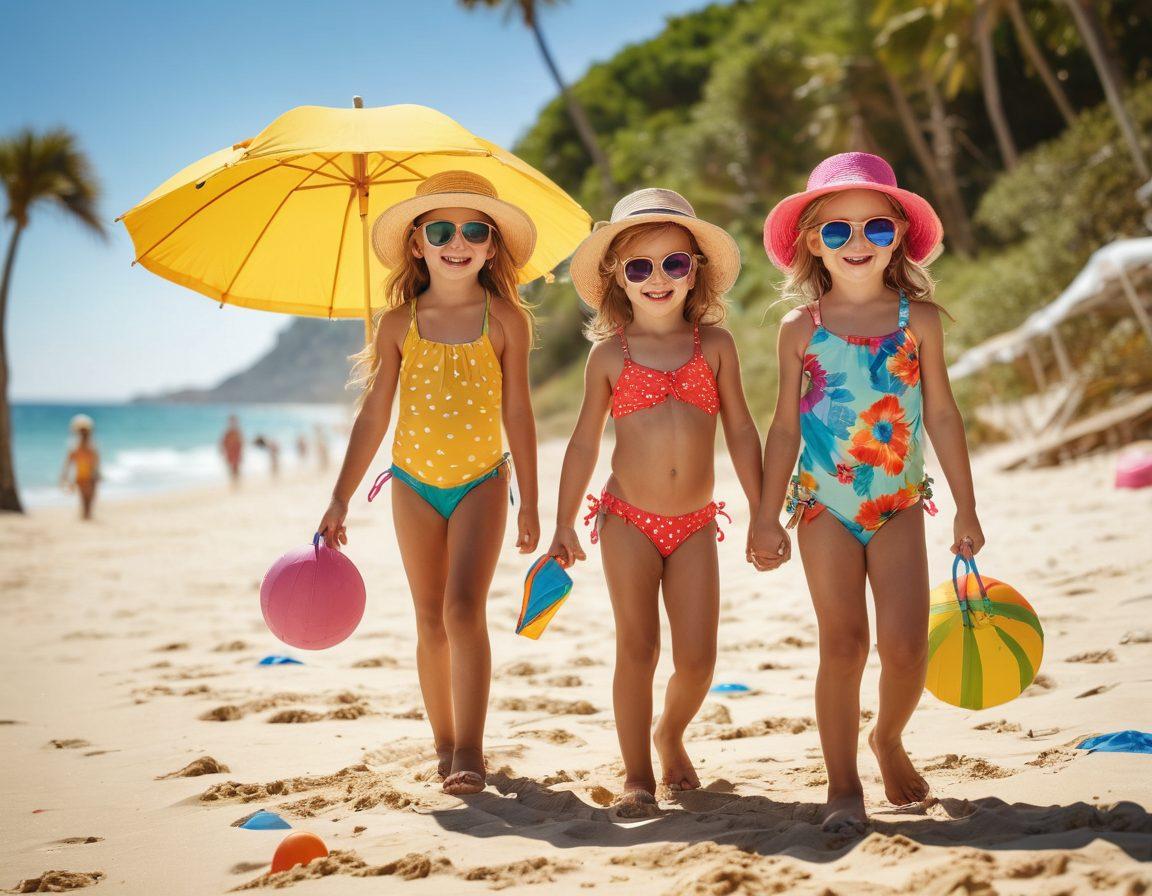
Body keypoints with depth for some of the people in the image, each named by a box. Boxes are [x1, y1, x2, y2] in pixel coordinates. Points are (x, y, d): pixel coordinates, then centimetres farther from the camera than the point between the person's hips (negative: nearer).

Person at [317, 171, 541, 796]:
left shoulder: (505, 319, -4)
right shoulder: (400, 322, 0)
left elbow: (517, 412, 0)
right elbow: (373, 415, 3)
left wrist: (529, 504, 1)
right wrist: (340, 500, 1)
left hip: (481, 480, -2)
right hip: (415, 484, 2)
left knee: (464, 607, -16)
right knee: (431, 621, 8)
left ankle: (469, 751, -12)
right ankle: (445, 743, 22)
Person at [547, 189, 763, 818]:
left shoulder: (714, 344, 3)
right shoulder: (609, 353, 2)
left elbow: (740, 431, 7)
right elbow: (585, 441, 7)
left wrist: (761, 515, 6)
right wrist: (564, 524, 5)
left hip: (694, 526, 1)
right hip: (628, 522, -1)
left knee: (697, 657, 1)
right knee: (636, 650, -1)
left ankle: (670, 733, 31)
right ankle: (638, 776, 12)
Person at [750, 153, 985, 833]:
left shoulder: (919, 318, 0)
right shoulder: (802, 328, 0)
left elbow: (942, 415, 5)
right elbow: (786, 426, 4)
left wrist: (967, 507, 6)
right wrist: (768, 517, 2)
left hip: (899, 504, 1)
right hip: (824, 505, 0)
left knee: (906, 644, -6)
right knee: (843, 643, -2)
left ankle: (890, 738, 25)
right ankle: (844, 784, 8)